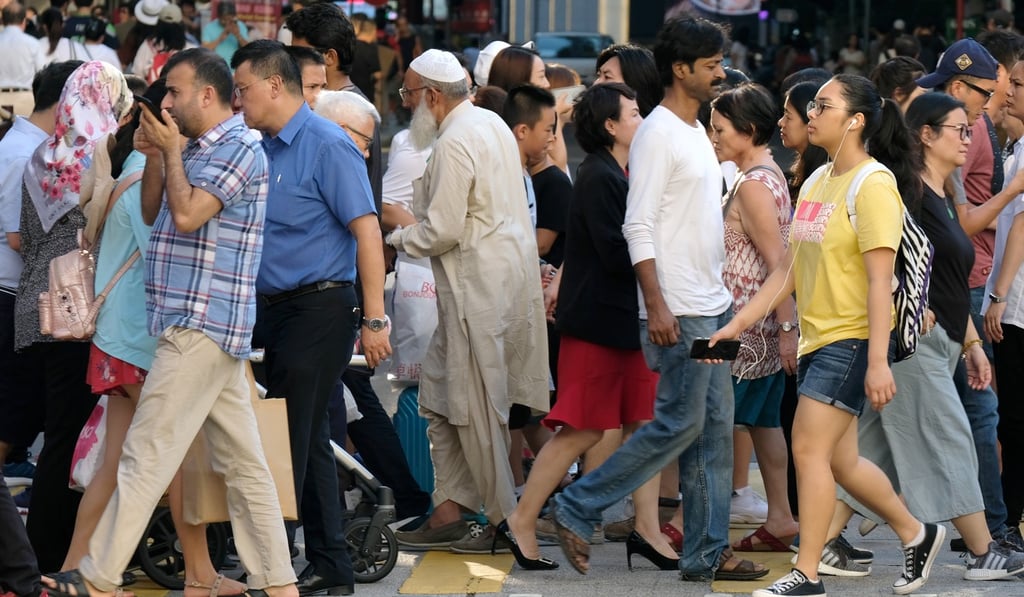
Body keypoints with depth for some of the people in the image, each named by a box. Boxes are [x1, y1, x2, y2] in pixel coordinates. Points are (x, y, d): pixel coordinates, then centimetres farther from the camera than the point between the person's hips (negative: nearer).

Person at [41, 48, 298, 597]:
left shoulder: (239, 149, -11)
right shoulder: (199, 150, 18)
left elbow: (186, 215, -21)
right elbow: (153, 215, 22)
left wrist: (172, 150, -8)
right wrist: (154, 156, 8)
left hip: (202, 326, -10)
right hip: (204, 326, 10)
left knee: (147, 452, -8)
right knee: (242, 460, 8)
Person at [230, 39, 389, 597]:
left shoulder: (327, 146, -12)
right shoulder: (264, 149, 13)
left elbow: (367, 230, -16)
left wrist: (374, 319, -19)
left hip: (319, 307, -9)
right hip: (278, 309, 9)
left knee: (290, 439, -7)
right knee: (306, 440, 12)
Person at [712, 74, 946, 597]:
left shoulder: (873, 186, -14)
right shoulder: (817, 182, 12)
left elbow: (879, 279, -19)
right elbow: (789, 268, 15)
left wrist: (878, 362, -23)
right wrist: (738, 323, 10)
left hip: (852, 339, -9)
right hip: (817, 338, 9)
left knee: (810, 449, -10)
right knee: (840, 459, 12)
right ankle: (916, 534, 29)